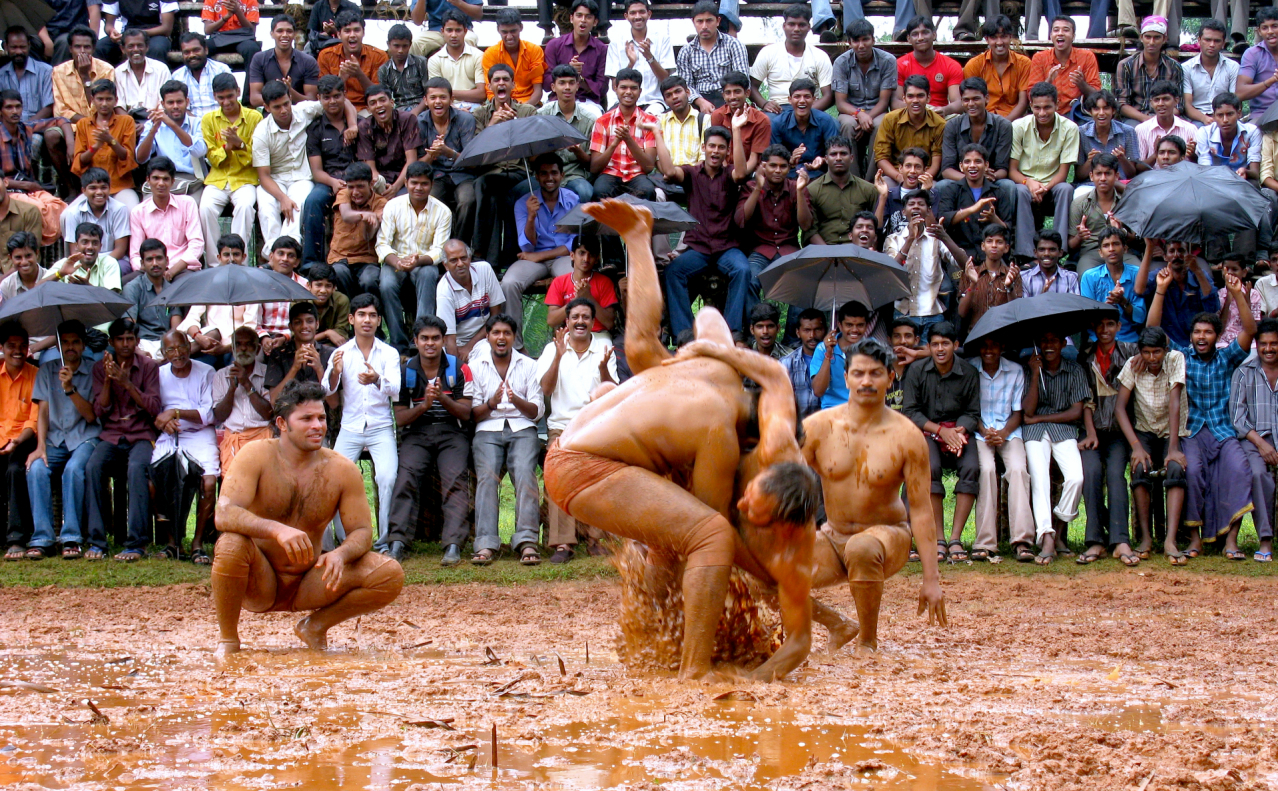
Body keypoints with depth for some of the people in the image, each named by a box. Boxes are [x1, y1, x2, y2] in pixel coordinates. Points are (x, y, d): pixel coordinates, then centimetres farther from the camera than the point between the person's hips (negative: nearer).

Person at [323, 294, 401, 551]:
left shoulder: (389, 353, 6)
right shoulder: (341, 353, 8)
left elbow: (395, 389, -9)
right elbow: (328, 390, -3)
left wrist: (376, 380, -32)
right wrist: (335, 372, -25)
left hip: (381, 427, -1)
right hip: (350, 427, 1)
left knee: (387, 477, -22)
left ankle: (385, 540, -12)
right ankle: (347, 540, -3)